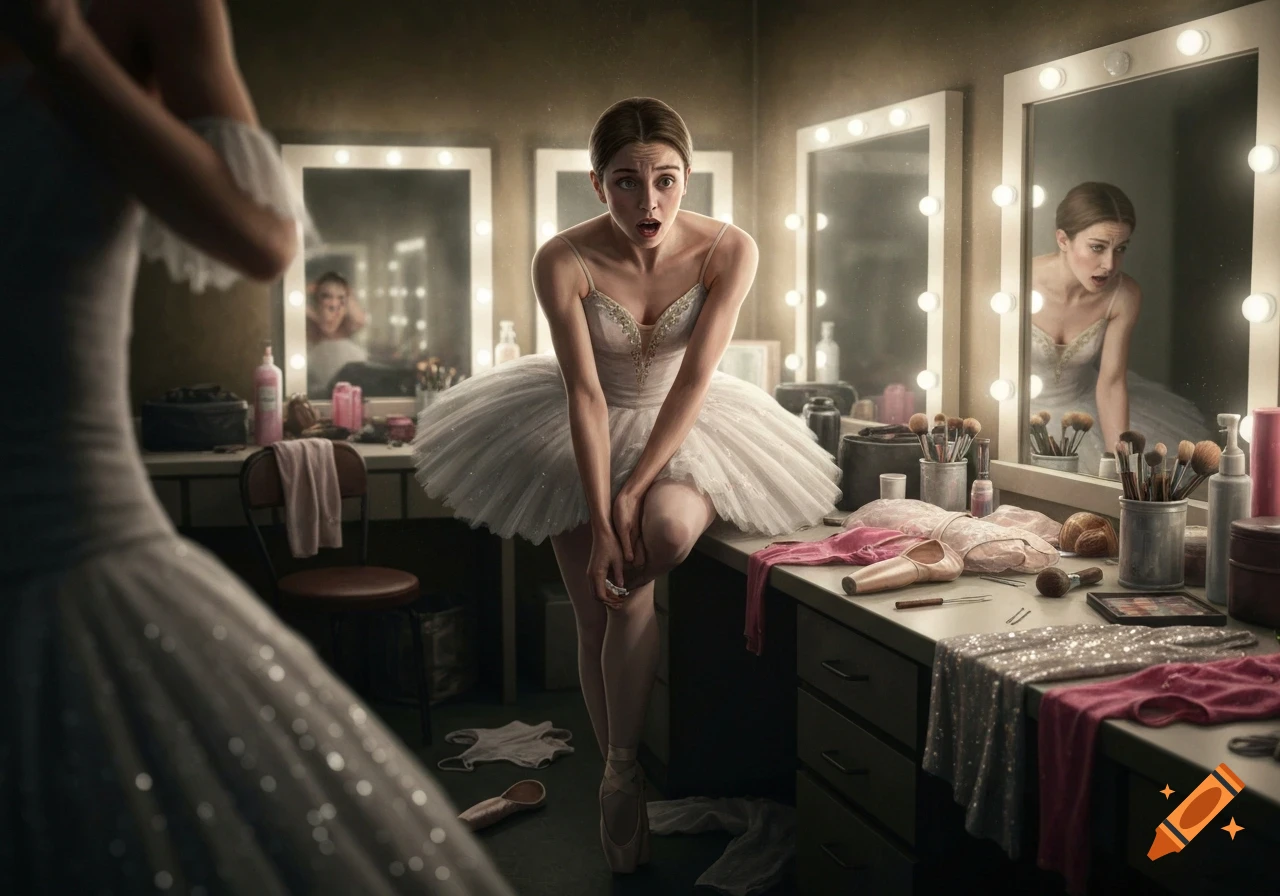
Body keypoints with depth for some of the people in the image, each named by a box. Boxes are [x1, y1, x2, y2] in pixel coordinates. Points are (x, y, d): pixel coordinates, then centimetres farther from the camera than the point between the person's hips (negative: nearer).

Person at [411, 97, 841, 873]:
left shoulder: (729, 250, -21)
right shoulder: (565, 261, -23)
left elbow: (695, 378, -20)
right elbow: (586, 395, -22)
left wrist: (632, 494, -24)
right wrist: (600, 524, -23)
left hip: (682, 423, 0)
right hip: (582, 431, 0)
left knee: (669, 531, -28)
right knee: (599, 612, -5)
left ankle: (622, 773, -11)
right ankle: (623, 776, 17)